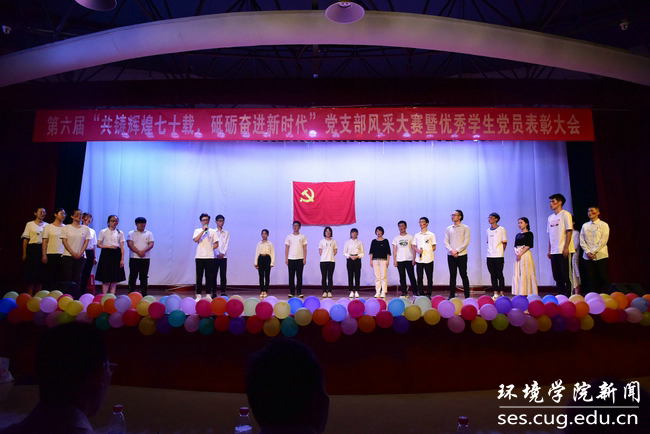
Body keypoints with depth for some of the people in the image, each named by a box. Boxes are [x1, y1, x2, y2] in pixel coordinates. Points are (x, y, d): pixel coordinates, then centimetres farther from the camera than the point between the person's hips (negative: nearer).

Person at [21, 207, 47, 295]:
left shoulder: (47, 225, 10)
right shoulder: (30, 224, 4)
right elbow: (25, 239, 2)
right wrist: (24, 253, -4)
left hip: (43, 249, 2)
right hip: (32, 248, -2)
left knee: (41, 272, 3)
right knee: (31, 272, -3)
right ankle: (29, 295, 4)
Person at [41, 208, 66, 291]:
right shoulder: (48, 227, 4)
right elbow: (45, 242, 1)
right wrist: (44, 255, -6)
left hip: (63, 255, 2)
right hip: (51, 254, -2)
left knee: (60, 276, 2)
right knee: (49, 275, 1)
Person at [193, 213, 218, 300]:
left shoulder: (212, 231, 9)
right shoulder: (197, 231, 7)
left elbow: (216, 244, 10)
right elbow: (195, 240, -12)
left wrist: (211, 249, -5)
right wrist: (203, 230, -13)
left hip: (209, 257, 1)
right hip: (199, 257, -1)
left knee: (209, 277, 2)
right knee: (199, 276, 1)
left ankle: (208, 294, 8)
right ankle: (198, 295, 7)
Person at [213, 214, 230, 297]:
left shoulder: (227, 233, 12)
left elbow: (226, 244, 4)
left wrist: (223, 253, -11)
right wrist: (218, 254, -14)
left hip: (223, 257, 1)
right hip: (215, 256, -1)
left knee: (223, 275, -1)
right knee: (214, 275, 0)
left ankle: (223, 293, 2)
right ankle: (214, 293, 4)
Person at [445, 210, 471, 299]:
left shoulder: (465, 228, 1)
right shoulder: (449, 228, 11)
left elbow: (466, 242, -7)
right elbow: (446, 242, 6)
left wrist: (457, 250, -15)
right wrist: (451, 250, -10)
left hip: (461, 255, -3)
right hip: (451, 255, 3)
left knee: (463, 275, 0)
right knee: (452, 275, 5)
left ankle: (467, 296, 4)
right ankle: (451, 295, 8)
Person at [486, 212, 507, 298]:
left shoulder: (501, 229, -2)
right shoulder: (488, 230, 13)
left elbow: (504, 242, -1)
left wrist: (500, 252, 0)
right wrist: (490, 250, 10)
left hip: (499, 256, -5)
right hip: (490, 256, 5)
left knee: (499, 275, -1)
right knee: (493, 275, 7)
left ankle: (501, 294, 5)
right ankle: (495, 294, 12)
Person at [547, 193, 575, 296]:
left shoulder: (565, 214, -3)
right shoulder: (550, 217, 16)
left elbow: (569, 231, -9)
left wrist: (566, 247, -17)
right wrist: (549, 250, 13)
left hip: (563, 251, -7)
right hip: (554, 252, 7)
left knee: (566, 275, -4)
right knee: (557, 276, 8)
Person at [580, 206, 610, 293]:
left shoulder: (603, 225, 3)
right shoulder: (585, 225, 14)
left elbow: (603, 241, -5)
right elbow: (582, 241, 8)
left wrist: (594, 252, -11)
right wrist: (588, 252, -4)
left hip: (600, 256, -3)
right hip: (587, 256, 3)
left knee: (603, 278, -3)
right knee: (591, 279, 3)